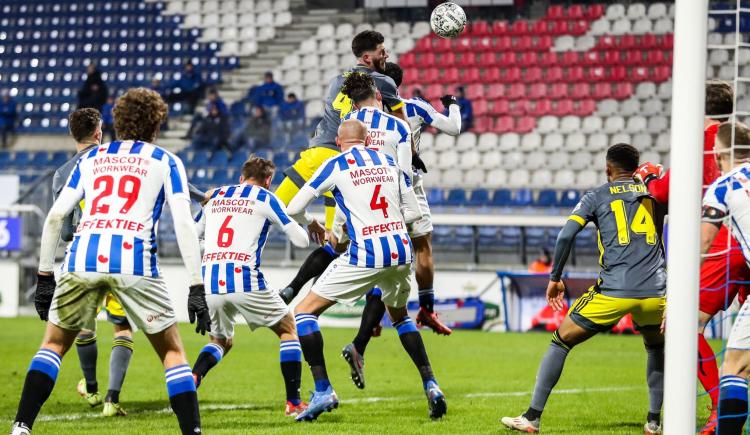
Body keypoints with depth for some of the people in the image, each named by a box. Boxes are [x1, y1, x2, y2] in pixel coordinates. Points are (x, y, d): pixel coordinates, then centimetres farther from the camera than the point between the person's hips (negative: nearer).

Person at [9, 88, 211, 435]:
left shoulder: (91, 158, 23)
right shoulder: (166, 161, 15)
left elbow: (55, 216, 15)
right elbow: (183, 223, 3)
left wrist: (44, 276, 21)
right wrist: (196, 289, 1)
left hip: (83, 259, 2)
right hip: (134, 261, -2)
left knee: (53, 344, 20)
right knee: (173, 353, 11)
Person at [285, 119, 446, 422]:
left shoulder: (336, 165, 3)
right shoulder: (390, 163, 15)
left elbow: (294, 209, 4)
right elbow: (413, 212, 16)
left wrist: (310, 224, 26)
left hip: (365, 256, -5)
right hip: (401, 253, 5)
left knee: (304, 313, 6)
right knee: (400, 316, 32)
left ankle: (322, 391, -6)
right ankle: (430, 385, 20)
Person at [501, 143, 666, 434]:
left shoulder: (597, 197, 9)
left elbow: (566, 235, -1)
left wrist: (555, 278, 8)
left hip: (614, 291, -3)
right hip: (655, 292, 3)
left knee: (561, 341, 12)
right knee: (657, 348, 30)